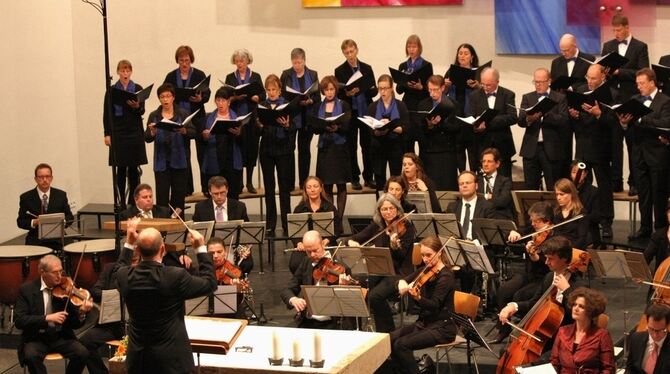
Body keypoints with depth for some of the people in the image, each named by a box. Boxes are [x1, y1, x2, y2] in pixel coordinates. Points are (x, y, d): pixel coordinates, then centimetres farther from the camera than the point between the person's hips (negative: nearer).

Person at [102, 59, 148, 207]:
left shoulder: (138, 89, 4)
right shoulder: (111, 91, 2)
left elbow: (142, 111, -1)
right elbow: (107, 114, 2)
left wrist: (137, 107, -24)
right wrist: (107, 134, -4)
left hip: (135, 133, 1)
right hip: (118, 133, -1)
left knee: (134, 168, 3)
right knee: (121, 168, -1)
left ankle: (133, 200, 9)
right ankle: (121, 201, 1)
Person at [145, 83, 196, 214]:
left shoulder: (183, 114, 4)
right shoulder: (154, 116, 6)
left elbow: (193, 133, -4)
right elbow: (147, 138, -1)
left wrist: (184, 131, -25)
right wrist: (152, 133, -23)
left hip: (179, 160, 0)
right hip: (162, 161, 0)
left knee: (179, 195, 3)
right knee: (162, 195, -4)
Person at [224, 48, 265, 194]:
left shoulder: (256, 77, 7)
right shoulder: (230, 78, 8)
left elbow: (263, 96, 3)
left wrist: (251, 96, -16)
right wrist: (235, 97, -16)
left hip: (252, 118, 1)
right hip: (235, 118, 0)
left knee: (252, 148, 1)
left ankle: (249, 182, 10)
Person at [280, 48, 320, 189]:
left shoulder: (313, 75, 5)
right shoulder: (286, 75, 2)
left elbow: (318, 96, 3)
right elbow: (281, 95, 0)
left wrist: (310, 101, -18)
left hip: (307, 117, 1)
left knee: (305, 149, 7)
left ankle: (304, 181, 13)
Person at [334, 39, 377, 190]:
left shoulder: (367, 68, 8)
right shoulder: (340, 71, 1)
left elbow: (374, 91, 9)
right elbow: (338, 94, -2)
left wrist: (372, 89, -14)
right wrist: (347, 93, -22)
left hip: (366, 112, 2)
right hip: (350, 113, -2)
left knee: (367, 145, 4)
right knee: (351, 147, 3)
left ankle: (369, 177, 11)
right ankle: (354, 178, 9)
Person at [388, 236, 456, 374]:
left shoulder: (445, 276, -16)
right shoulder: (426, 271, 7)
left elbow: (434, 305, -25)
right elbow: (405, 280, 15)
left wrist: (417, 297, -44)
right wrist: (402, 284, -10)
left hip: (442, 327, -8)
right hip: (424, 322, 8)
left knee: (401, 344, -24)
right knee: (391, 339, -11)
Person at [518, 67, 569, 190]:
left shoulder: (559, 99, 3)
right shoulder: (527, 98, 11)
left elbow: (564, 121, -10)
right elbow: (520, 121, 0)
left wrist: (545, 114, -23)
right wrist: (529, 119, -23)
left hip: (551, 149, -2)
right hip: (531, 149, 2)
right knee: (530, 188, 5)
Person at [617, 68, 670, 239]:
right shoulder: (635, 100, 10)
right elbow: (629, 128, 7)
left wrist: (641, 118, -24)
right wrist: (624, 123, -15)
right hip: (639, 153, 5)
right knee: (643, 194, 12)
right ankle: (645, 228, 20)